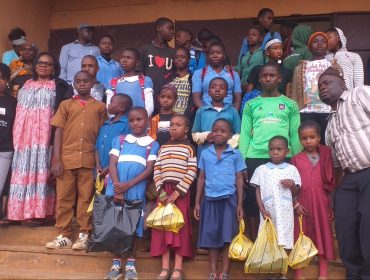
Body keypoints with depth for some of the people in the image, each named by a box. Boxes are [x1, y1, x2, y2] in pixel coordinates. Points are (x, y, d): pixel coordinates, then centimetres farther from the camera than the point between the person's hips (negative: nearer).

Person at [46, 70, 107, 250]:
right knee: (64, 198, 5)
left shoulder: (100, 107, 9)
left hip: (89, 159, -1)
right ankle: (64, 235, 15)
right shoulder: (66, 104, 10)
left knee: (86, 197, 4)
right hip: (66, 158, 1)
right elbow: (59, 131, 5)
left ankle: (83, 235, 14)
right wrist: (56, 159, -4)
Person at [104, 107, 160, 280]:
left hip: (136, 191, -2)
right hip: (116, 189, 2)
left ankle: (130, 264, 17)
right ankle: (116, 264, 17)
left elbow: (149, 169, -2)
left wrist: (128, 185, -13)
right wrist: (117, 187, -11)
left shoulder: (152, 144, 7)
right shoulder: (120, 140, 13)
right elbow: (112, 164, 4)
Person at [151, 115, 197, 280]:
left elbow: (191, 173, -8)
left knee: (180, 226, -1)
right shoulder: (163, 147, 12)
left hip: (180, 191, -3)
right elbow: (156, 171, 6)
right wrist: (161, 191, -7)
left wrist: (176, 193, -14)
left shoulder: (189, 148, 1)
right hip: (163, 191, 4)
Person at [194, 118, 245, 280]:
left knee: (227, 236, 1)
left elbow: (239, 179, 4)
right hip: (210, 199, 2)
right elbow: (201, 178, 10)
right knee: (211, 236, 5)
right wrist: (197, 202, 7)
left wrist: (240, 204, -1)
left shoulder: (235, 155, 2)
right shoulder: (205, 154, 7)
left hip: (229, 199, -1)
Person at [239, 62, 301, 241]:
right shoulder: (251, 105, 11)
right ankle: (254, 240, 17)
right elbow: (245, 134, 6)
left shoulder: (290, 105, 10)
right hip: (255, 158, 1)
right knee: (252, 199, 4)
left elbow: (295, 135, 7)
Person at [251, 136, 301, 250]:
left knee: (284, 243, 1)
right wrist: (262, 210, -6)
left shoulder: (291, 169, 6)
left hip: (285, 213, 0)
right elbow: (258, 191, 4)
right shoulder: (261, 169, 6)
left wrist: (292, 184, -13)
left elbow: (296, 193, 8)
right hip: (267, 212, 0)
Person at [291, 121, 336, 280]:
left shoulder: (326, 157, 5)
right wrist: (295, 204, -8)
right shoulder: (296, 159, 1)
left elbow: (331, 183, 7)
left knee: (322, 236, 7)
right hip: (302, 203, -1)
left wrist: (331, 206, 5)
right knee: (300, 237, 4)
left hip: (321, 203, 1)